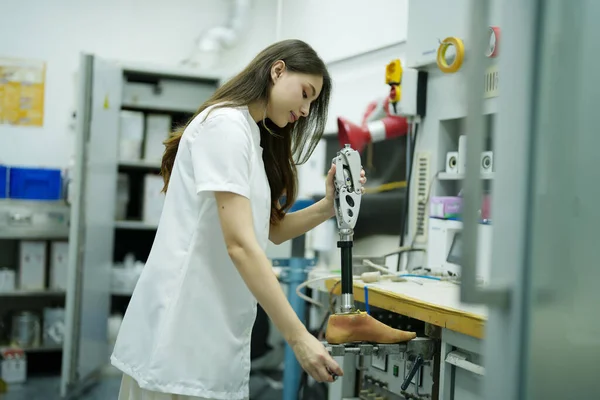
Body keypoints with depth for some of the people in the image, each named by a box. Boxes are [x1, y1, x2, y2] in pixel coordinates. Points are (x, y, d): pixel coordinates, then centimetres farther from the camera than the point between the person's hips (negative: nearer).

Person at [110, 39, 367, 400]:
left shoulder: (255, 136, 18)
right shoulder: (226, 124, -14)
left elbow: (272, 230, 14)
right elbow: (240, 243, -22)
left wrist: (328, 207, -3)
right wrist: (298, 336, -23)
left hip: (211, 324, 9)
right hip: (184, 324, -9)